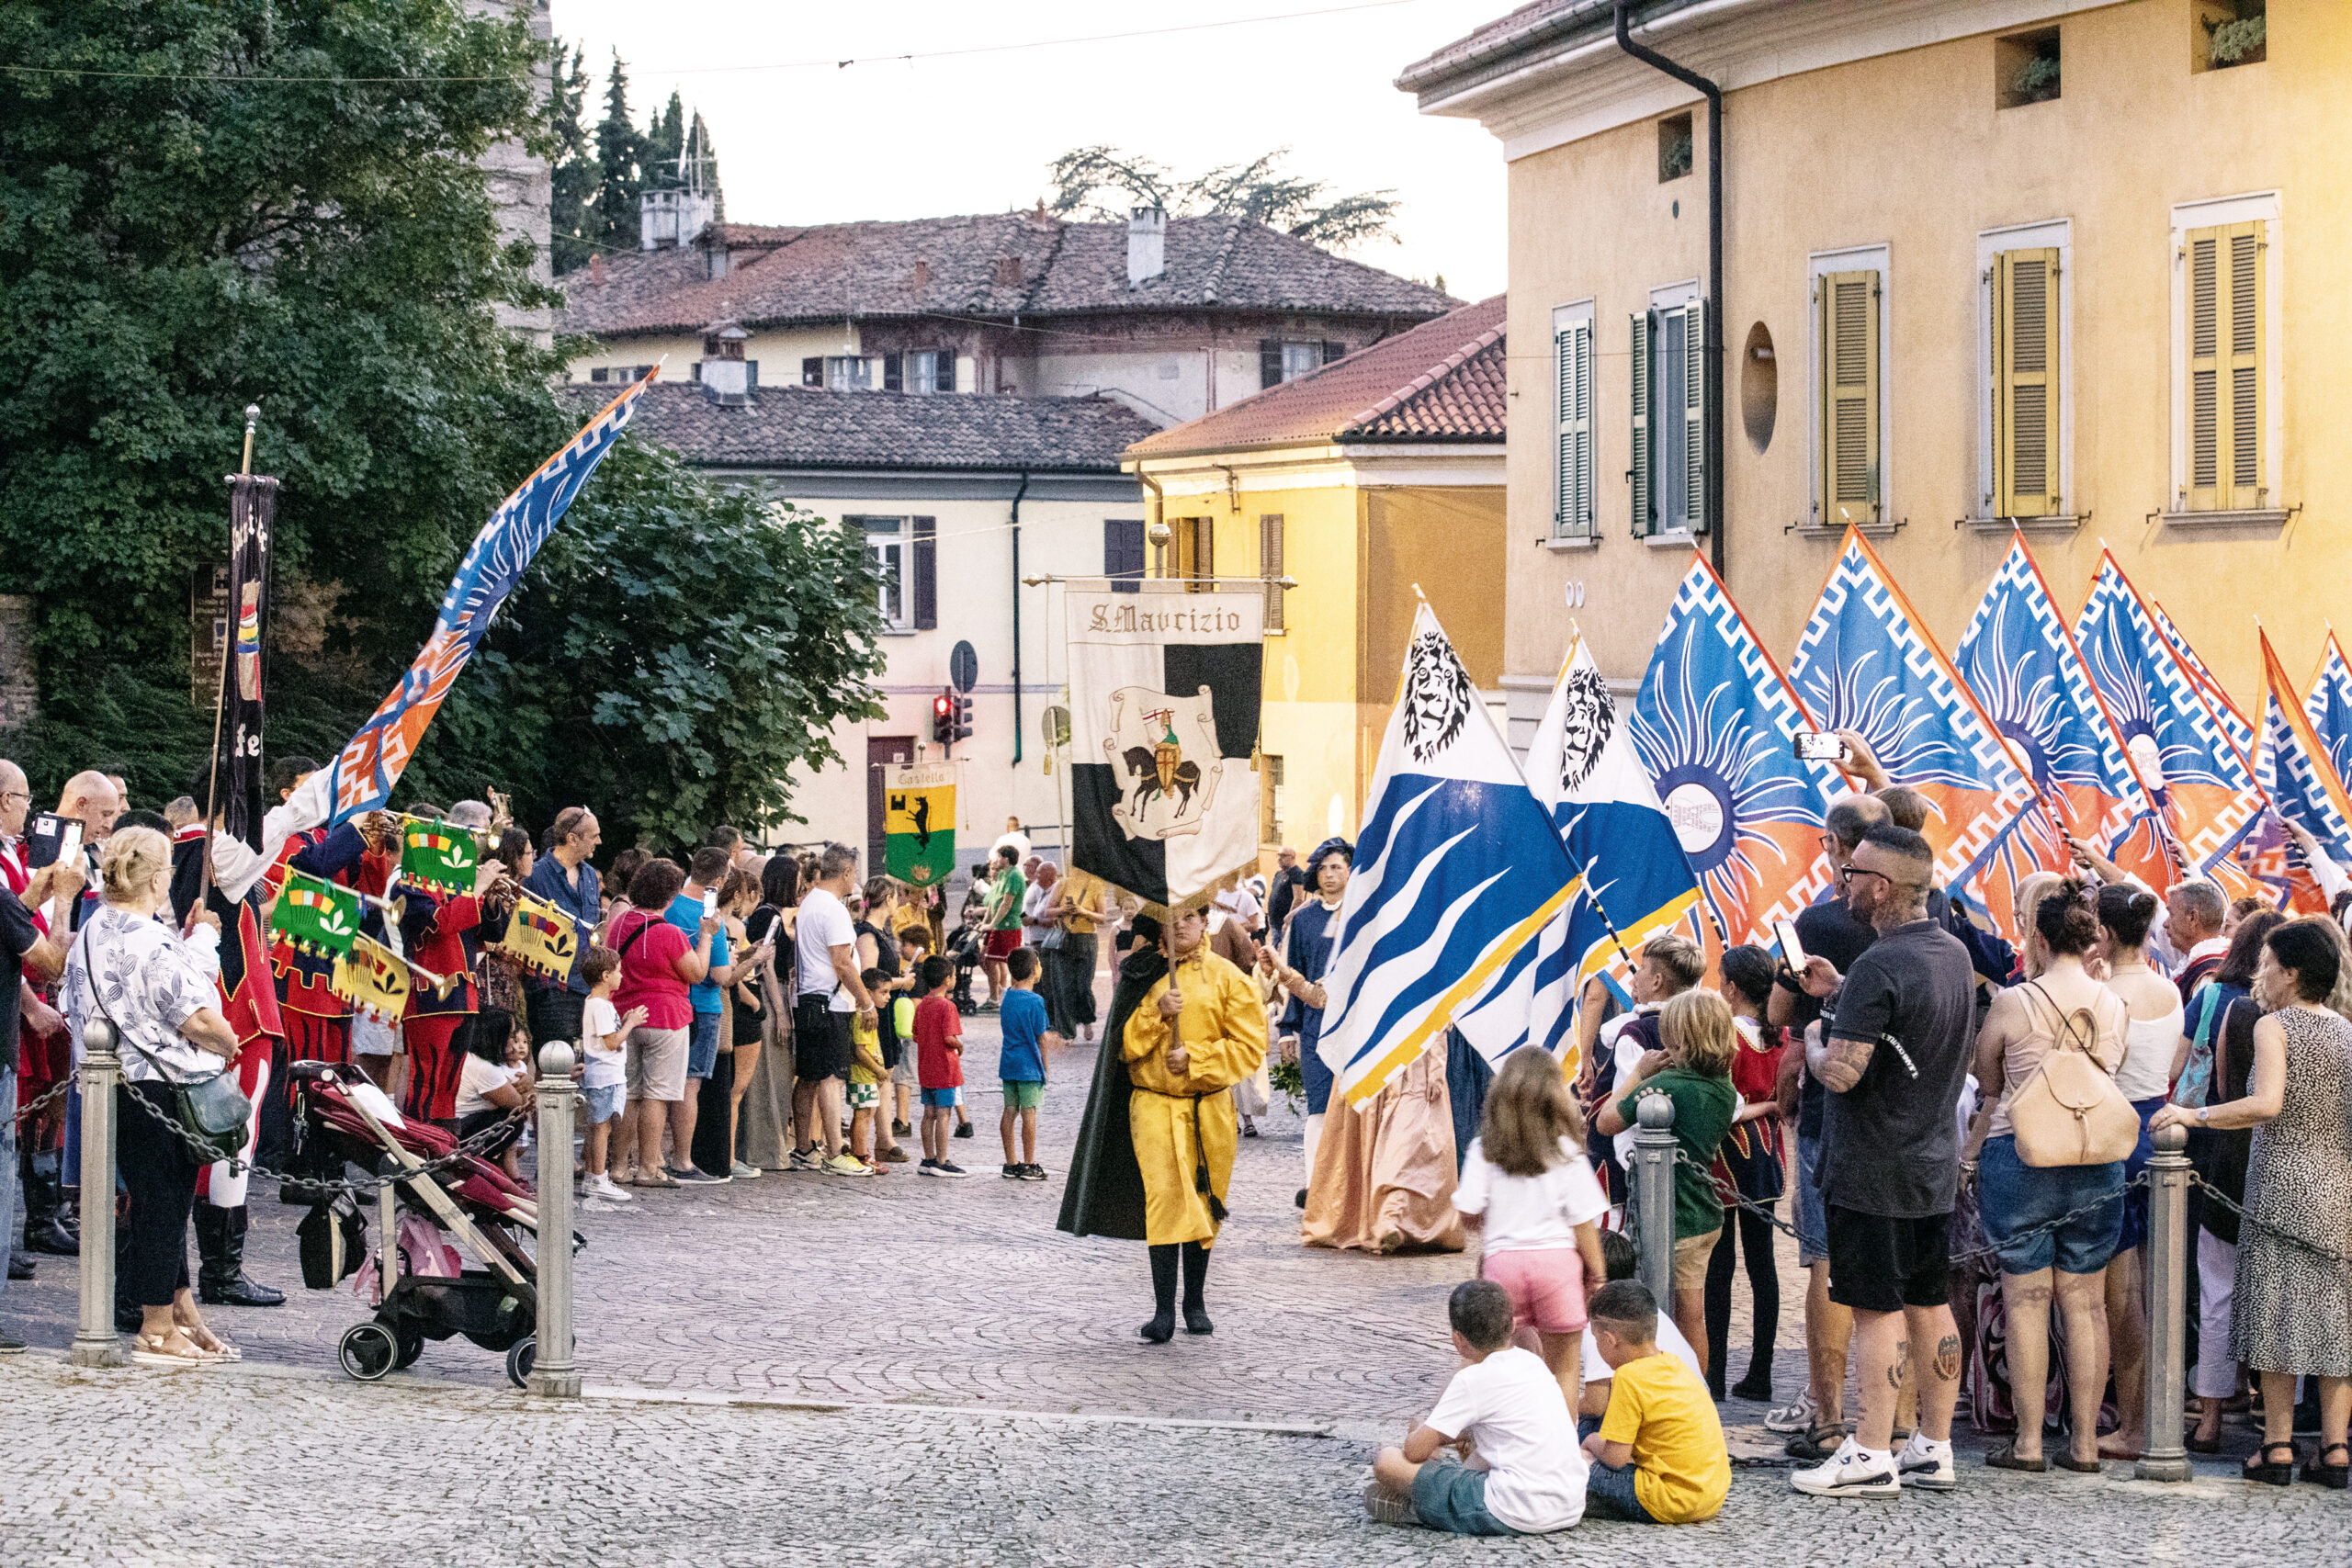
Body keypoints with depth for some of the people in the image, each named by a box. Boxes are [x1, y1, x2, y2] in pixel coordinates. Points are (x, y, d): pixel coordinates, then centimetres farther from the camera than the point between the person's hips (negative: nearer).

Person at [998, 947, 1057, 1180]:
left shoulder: (1007, 998, 7)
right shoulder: (1035, 1001, -14)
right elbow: (1041, 1039, -10)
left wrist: (1048, 1037, 25)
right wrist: (1044, 1068, 1)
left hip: (1008, 1063, 7)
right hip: (1029, 1065, -7)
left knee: (1009, 1112, 8)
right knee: (1028, 1113, -1)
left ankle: (1011, 1163, 13)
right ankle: (1029, 1165, 2)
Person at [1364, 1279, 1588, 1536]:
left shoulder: (1472, 1380, -9)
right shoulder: (1533, 1363, 13)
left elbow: (1415, 1451, -5)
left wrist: (1416, 1435, 17)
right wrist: (1470, 1434, 29)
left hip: (1516, 1519, -8)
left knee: (1387, 1461, -8)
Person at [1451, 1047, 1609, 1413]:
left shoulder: (1484, 1149, 0)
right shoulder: (1566, 1153, -4)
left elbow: (1470, 1211, -2)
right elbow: (1583, 1219, -4)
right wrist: (1596, 1271, 4)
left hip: (1502, 1257, 2)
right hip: (1557, 1257, -2)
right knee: (1563, 1369, 7)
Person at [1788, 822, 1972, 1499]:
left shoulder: (1879, 967, -21)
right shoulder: (1954, 953, 7)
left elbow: (1843, 1073, -25)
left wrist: (1817, 1049, -5)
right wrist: (1840, 988, 21)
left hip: (1873, 1173, -8)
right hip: (1935, 1166, 8)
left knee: (1877, 1309, -5)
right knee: (1931, 1305, 12)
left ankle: (1871, 1455, -3)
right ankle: (1934, 1447, 17)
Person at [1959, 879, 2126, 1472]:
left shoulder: (2013, 1003, -8)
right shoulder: (2117, 1008, 1)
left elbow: (1987, 1084, 5)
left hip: (2019, 1155, -3)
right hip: (2097, 1160, 3)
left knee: (2026, 1300, 2)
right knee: (2086, 1302, 7)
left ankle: (2028, 1441, 2)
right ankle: (2086, 1441, 9)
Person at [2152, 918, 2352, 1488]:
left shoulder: (2274, 1026, -10)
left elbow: (2267, 1103, -24)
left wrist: (2193, 1115, -18)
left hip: (2282, 1182, -5)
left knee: (2278, 1312, 0)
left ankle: (2277, 1446, 0)